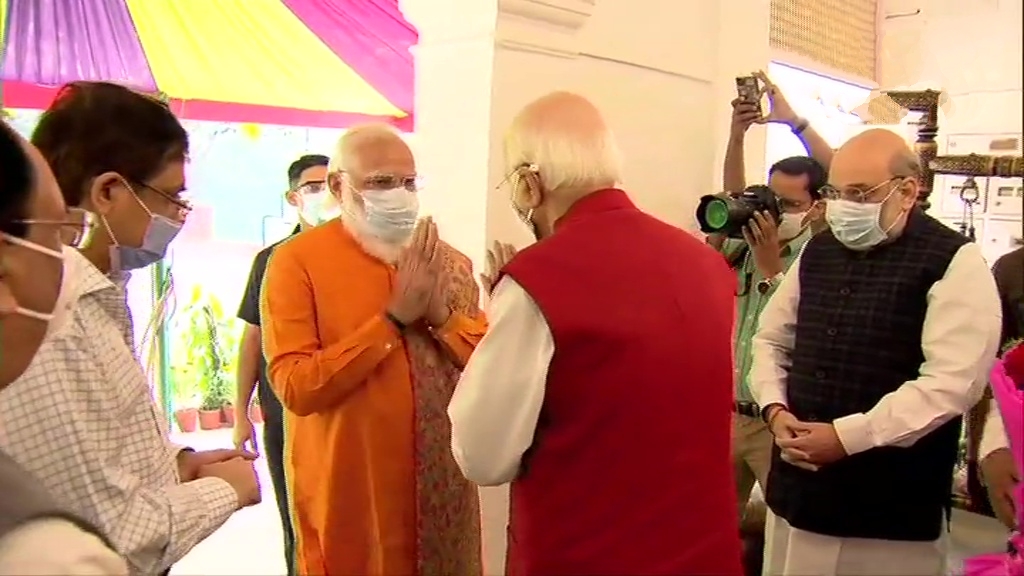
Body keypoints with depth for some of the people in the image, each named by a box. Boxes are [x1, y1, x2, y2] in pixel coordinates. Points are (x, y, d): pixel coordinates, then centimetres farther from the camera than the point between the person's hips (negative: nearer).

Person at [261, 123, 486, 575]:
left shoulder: (448, 262, 5)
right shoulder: (297, 261, -9)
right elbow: (295, 387, -18)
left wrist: (440, 314, -14)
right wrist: (395, 318, -20)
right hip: (348, 493, -4)